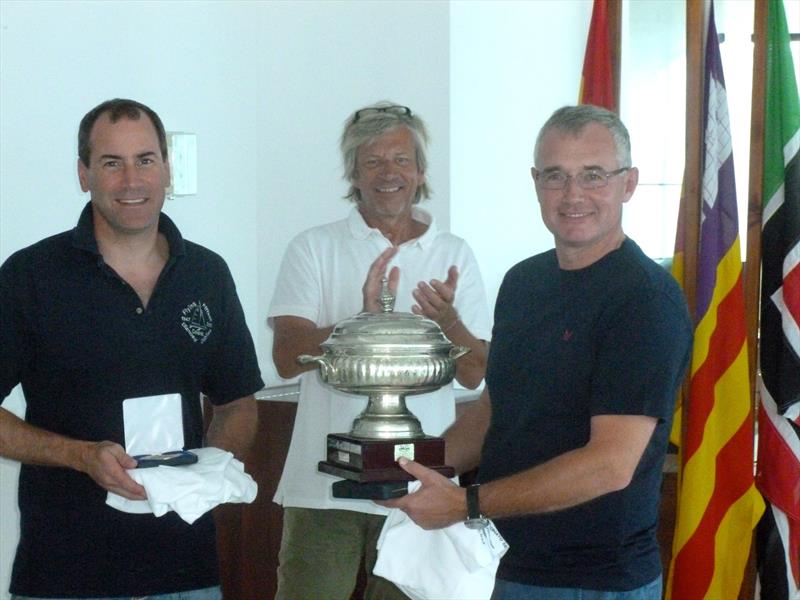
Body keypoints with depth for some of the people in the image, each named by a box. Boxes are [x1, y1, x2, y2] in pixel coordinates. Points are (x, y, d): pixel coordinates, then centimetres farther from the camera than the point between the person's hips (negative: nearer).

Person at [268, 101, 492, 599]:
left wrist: (448, 320, -17)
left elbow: (474, 374, 4)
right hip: (324, 484, -1)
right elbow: (287, 357, -8)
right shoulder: (314, 249, 3)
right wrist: (365, 320, -23)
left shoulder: (454, 255, 9)